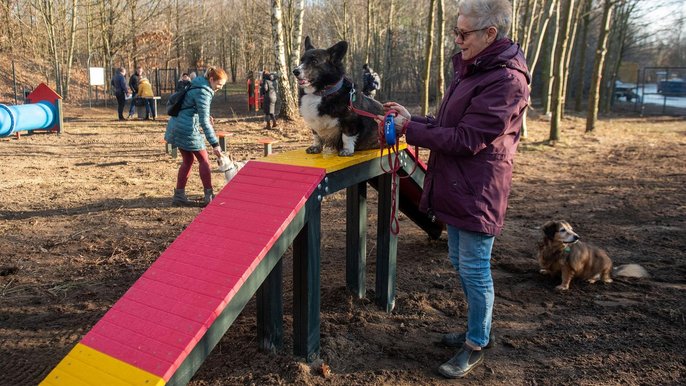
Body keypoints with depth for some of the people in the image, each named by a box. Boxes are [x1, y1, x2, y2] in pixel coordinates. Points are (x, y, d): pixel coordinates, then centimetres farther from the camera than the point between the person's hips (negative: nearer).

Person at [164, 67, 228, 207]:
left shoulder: (197, 85, 11)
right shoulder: (203, 92, -18)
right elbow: (204, 121, -23)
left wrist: (206, 116, 11)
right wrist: (214, 144, -25)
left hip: (177, 127, 9)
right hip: (187, 129, -9)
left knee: (187, 160, 14)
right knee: (204, 160, 0)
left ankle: (179, 195, 15)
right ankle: (209, 196, 5)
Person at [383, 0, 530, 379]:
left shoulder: (506, 79, -20)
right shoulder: (473, 69, 11)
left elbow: (465, 139, -22)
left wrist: (409, 129, -17)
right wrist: (414, 120, 1)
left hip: (477, 194, -10)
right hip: (456, 188, 10)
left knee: (475, 270, 3)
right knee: (461, 263, 20)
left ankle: (476, 345, 21)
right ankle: (477, 329, 38)